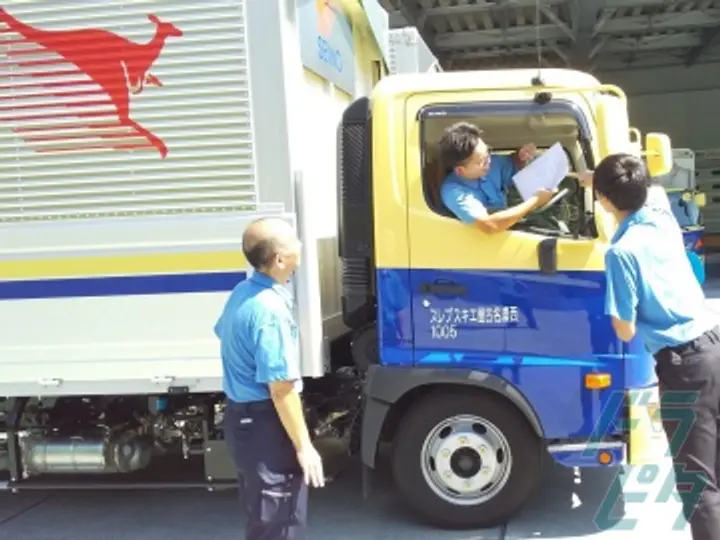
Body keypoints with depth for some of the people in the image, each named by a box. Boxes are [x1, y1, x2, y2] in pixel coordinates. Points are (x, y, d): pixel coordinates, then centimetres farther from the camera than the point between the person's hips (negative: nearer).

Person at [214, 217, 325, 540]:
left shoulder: (242, 293, 4)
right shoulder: (271, 310, -25)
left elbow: (223, 333, 26)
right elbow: (281, 388, -25)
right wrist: (304, 446, -18)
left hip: (241, 417, 10)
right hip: (266, 425, -10)